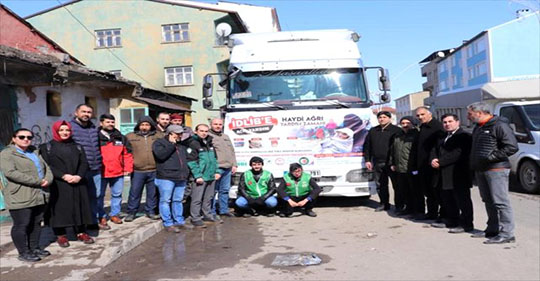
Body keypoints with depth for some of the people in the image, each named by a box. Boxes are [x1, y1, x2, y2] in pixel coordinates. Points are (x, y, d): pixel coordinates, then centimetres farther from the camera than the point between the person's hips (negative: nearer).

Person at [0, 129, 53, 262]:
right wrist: (38, 181, -20)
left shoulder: (34, 152, 18)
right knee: (21, 225, 0)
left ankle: (34, 248, 24)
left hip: (39, 196, 7)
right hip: (20, 198, -7)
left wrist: (47, 180, -8)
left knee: (36, 223, 13)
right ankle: (24, 252, 9)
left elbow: (46, 168, 17)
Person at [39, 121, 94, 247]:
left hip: (77, 184, 3)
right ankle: (60, 235, 10)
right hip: (57, 185, -3)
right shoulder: (47, 147, 2)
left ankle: (81, 233, 14)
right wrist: (63, 176, -18)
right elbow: (46, 166, -8)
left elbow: (84, 163, 6)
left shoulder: (77, 146, 14)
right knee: (59, 209, -1)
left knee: (79, 207, 5)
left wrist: (79, 176, -12)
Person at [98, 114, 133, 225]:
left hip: (118, 172, 3)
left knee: (117, 194, 11)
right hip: (101, 173, -3)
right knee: (99, 196, 4)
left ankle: (114, 214, 24)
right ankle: (101, 216, 15)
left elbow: (127, 153, 11)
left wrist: (128, 168, 5)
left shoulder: (120, 137, 10)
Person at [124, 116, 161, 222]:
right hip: (137, 171, -1)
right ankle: (131, 212, 15)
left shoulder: (158, 136, 8)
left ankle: (151, 211, 22)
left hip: (154, 171, 1)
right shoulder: (130, 137, 6)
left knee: (153, 193, 9)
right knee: (134, 192, 3)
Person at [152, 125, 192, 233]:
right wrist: (171, 144, -15)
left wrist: (186, 173, 17)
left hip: (181, 178, 7)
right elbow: (161, 155, -21)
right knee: (165, 200, -2)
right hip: (166, 178, -7)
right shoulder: (159, 143, -3)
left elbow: (186, 158, 26)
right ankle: (168, 224, 3)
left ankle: (179, 221, 21)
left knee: (178, 200, 13)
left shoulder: (181, 145, 19)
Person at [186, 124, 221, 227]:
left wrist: (217, 171, 11)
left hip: (211, 176, 8)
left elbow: (214, 158, 23)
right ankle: (195, 218, 4)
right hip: (200, 177, -7)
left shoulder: (209, 143, 17)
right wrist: (197, 175, -18)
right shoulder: (193, 143, -7)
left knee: (208, 198, 16)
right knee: (197, 199, -3)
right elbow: (191, 161, -13)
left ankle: (207, 215, 27)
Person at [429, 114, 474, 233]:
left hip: (458, 175, -9)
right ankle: (451, 221, 28)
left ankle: (466, 224, 6)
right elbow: (435, 150, 16)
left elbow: (458, 154, -21)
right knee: (447, 200, 16)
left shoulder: (464, 136, -11)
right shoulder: (442, 137, 19)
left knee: (462, 200, -1)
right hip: (444, 176, 9)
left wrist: (440, 162, -19)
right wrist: (434, 160, -7)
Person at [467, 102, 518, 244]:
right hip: (480, 170, 9)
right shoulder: (478, 127, 18)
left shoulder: (499, 125, -11)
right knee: (488, 202, 13)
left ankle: (507, 234, -5)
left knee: (500, 202, -9)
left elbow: (512, 147, -18)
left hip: (496, 169, -9)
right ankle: (492, 229, 23)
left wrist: (491, 157, -19)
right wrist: (474, 164, 14)